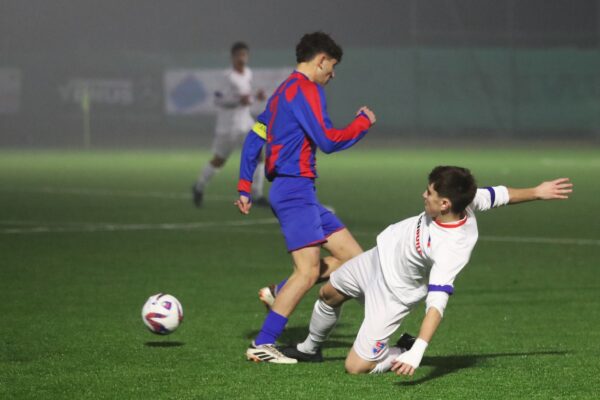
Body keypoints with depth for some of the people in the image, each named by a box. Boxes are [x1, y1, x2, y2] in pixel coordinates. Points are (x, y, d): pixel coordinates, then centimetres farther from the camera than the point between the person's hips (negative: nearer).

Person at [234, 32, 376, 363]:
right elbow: (327, 140, -17)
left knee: (354, 257, 5)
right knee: (308, 271, -14)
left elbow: (254, 139, 22)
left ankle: (280, 294, 6)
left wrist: (244, 187, 21)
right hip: (294, 189, -10)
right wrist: (363, 123, -2)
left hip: (300, 192, 10)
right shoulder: (306, 90, -9)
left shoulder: (283, 92, 21)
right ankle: (262, 345, -14)